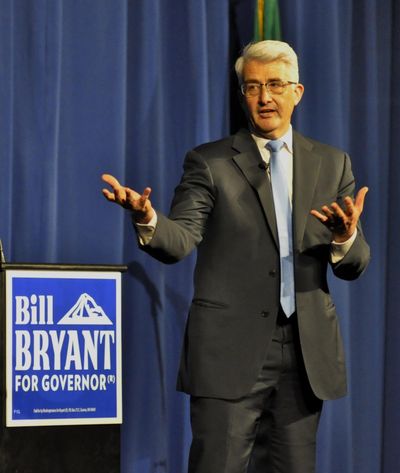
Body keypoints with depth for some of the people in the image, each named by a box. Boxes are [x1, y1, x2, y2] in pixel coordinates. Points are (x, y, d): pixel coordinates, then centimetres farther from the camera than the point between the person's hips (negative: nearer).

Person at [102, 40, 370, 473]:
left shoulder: (333, 164, 11)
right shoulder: (209, 162, 2)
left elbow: (354, 266, 7)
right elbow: (180, 240, -10)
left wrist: (345, 237, -18)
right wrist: (148, 219, -33)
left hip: (306, 351, 3)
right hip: (230, 351, -3)